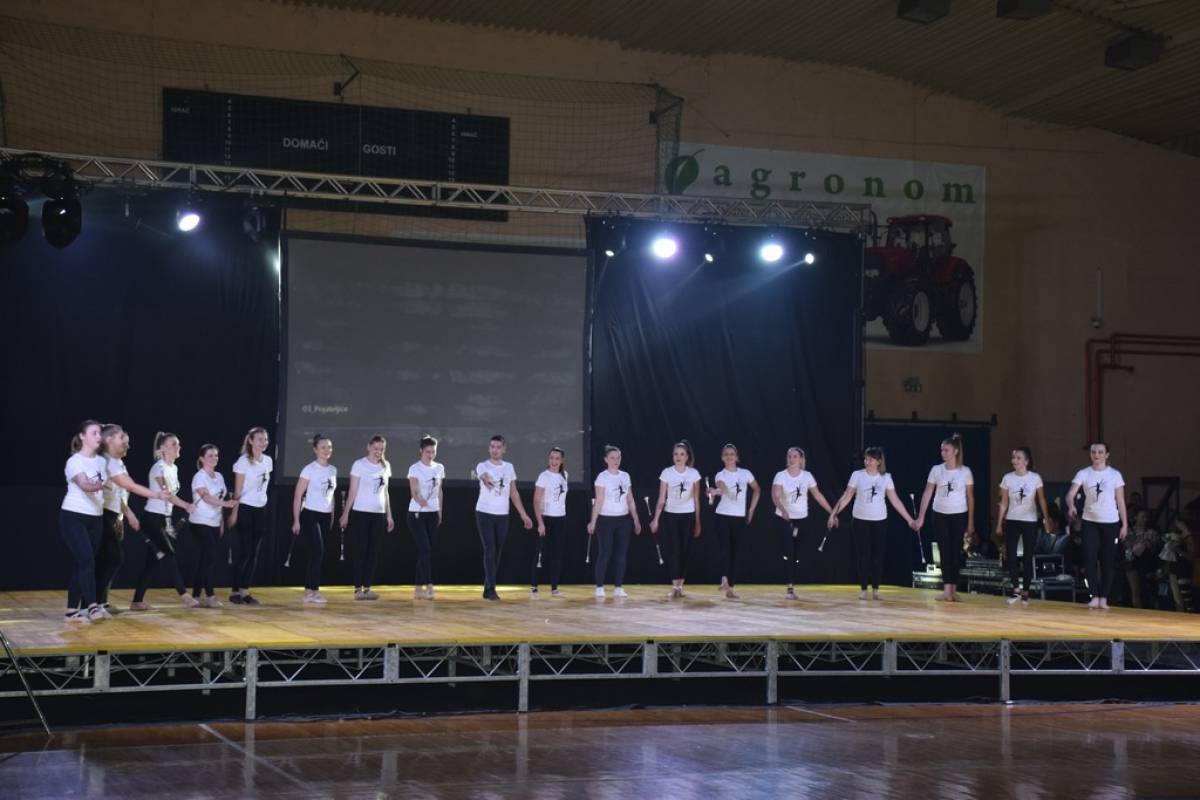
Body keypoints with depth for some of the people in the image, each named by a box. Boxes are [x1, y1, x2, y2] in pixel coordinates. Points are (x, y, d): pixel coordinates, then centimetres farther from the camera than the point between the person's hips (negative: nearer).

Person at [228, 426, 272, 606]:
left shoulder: (268, 461, 7)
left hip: (261, 510, 6)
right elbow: (238, 491, -10)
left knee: (254, 553, 5)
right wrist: (234, 512, -11)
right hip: (245, 509, -6)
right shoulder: (243, 461, -10)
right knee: (245, 552, -6)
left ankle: (245, 591, 10)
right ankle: (234, 591, 3)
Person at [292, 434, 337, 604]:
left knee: (317, 554, 6)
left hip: (326, 516, 6)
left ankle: (309, 591, 12)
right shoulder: (309, 469, -9)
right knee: (318, 551, -14)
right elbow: (298, 496, -8)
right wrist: (296, 520, -11)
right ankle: (312, 591, -7)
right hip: (311, 514, -6)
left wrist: (332, 517, 17)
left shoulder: (333, 470, 9)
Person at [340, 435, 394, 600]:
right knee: (361, 550, -3)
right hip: (361, 513, -5)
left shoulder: (385, 466, 11)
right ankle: (358, 588, 1)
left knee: (373, 551, 4)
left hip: (379, 514, 5)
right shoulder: (359, 465, -4)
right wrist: (346, 514, -7)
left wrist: (389, 515, 14)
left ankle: (367, 587, 9)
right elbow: (352, 491, -4)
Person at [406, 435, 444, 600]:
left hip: (433, 513, 5)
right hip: (417, 513, -5)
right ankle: (428, 586, -14)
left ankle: (418, 587, 13)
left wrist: (440, 512, 14)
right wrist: (421, 501, -35)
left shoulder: (439, 468, 8)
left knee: (427, 551, 6)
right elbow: (414, 492, -15)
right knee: (425, 549, -14)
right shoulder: (415, 468, -8)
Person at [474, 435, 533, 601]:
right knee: (490, 551, -9)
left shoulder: (509, 467, 9)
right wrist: (486, 480, -56)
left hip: (503, 515, 5)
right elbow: (484, 477, -31)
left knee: (497, 553, 8)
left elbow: (514, 493, 14)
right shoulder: (482, 466, -6)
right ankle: (490, 589, -7)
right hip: (485, 514, -4)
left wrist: (523, 514, 10)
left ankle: (488, 587, 18)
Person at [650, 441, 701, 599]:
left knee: (684, 550, 2)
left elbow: (696, 499, 5)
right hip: (671, 515, -1)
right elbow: (661, 499, -1)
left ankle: (680, 585, 10)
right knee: (674, 550, -8)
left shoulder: (693, 474, 0)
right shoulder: (666, 473, -3)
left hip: (688, 516, 1)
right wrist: (656, 519, -7)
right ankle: (675, 586, -8)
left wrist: (697, 522, 5)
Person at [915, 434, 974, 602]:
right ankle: (947, 590, -8)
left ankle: (953, 590, 8)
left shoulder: (965, 472, -2)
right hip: (940, 515, 1)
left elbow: (970, 497, 2)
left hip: (959, 516, -1)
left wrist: (971, 522, 2)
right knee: (945, 552, -4)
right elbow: (927, 493, 1)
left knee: (955, 552, 2)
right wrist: (920, 517, -4)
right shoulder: (936, 470, 0)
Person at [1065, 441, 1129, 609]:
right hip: (1090, 522, 0)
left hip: (1110, 523, 0)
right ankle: (1095, 596, -1)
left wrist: (1125, 524, -1)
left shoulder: (1115, 475, 1)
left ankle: (1104, 598, 7)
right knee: (1090, 559, -7)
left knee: (1107, 561, 2)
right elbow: (1070, 494, -11)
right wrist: (1071, 506, -33)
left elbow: (1120, 501, 3)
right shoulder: (1083, 474, 1)